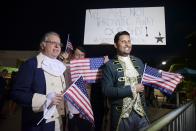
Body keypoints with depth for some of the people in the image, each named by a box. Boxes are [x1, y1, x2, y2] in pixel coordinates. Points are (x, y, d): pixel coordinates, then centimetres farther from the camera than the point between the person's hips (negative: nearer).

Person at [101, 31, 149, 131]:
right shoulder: (110, 65, -8)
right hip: (121, 115, -4)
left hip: (140, 112, 4)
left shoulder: (138, 62, 8)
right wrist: (132, 89, -15)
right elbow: (107, 90, -16)